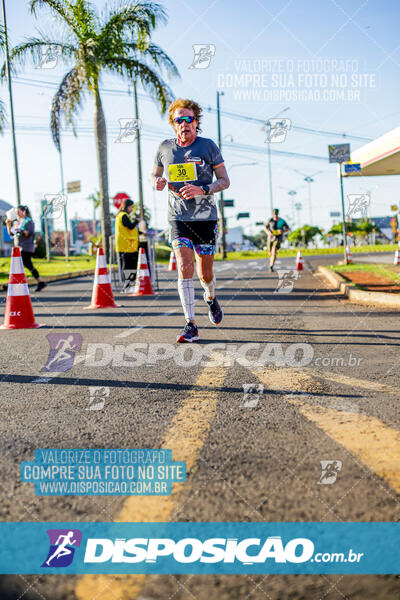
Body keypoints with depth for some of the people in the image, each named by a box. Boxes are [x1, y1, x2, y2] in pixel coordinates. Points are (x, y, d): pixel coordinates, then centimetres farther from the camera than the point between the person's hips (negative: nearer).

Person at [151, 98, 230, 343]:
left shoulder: (208, 146, -1)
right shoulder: (165, 148, 5)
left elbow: (225, 180, 1)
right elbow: (155, 174, 20)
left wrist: (202, 189, -17)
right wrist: (158, 182, -5)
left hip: (206, 217, -1)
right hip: (178, 218, 1)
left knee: (205, 273, 6)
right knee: (185, 268, -14)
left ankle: (211, 298, 42)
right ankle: (191, 325, -10)